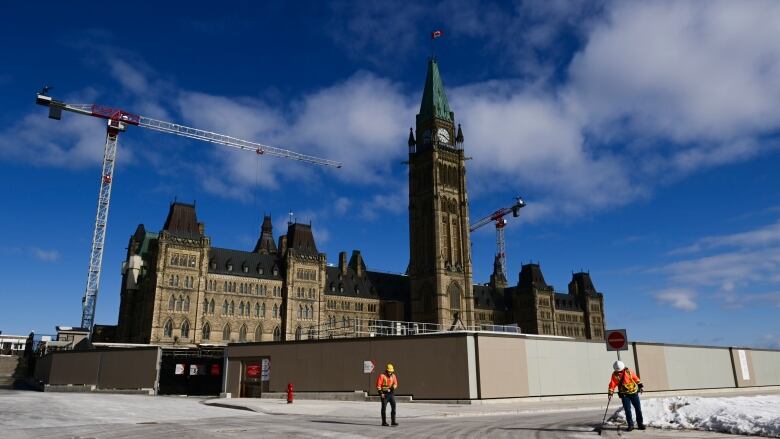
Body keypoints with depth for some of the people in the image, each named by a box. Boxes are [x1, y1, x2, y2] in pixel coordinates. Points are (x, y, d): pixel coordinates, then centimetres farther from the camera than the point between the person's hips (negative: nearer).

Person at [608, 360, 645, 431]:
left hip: (634, 392, 1)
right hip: (624, 395, -1)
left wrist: (640, 385, 6)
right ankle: (630, 425, 6)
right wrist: (610, 393, -12)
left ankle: (640, 424, 18)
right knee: (627, 410, -4)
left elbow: (635, 378, 6)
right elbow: (612, 385, -7)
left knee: (638, 409, 5)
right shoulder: (615, 375, -8)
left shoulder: (628, 371, -6)